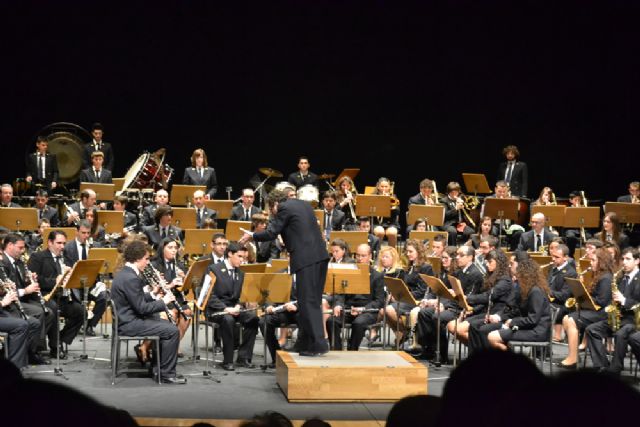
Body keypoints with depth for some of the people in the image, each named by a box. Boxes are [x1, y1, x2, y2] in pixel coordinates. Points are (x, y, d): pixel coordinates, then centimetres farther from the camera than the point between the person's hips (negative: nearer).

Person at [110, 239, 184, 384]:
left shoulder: (124, 274, 10)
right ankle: (167, 373, -5)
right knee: (172, 331, -12)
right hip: (130, 324, -11)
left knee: (168, 325, 19)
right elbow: (141, 308, -22)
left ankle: (160, 366, 21)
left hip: (128, 318, 11)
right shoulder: (131, 278, -22)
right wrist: (163, 301, -10)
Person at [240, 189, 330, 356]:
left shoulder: (284, 208, -5)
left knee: (308, 303, -7)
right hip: (320, 255, 9)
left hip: (306, 259, -9)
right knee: (313, 301, 12)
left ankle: (318, 344, -11)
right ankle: (306, 342, 18)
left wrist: (251, 236, 8)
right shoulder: (303, 204, 20)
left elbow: (271, 233, -6)